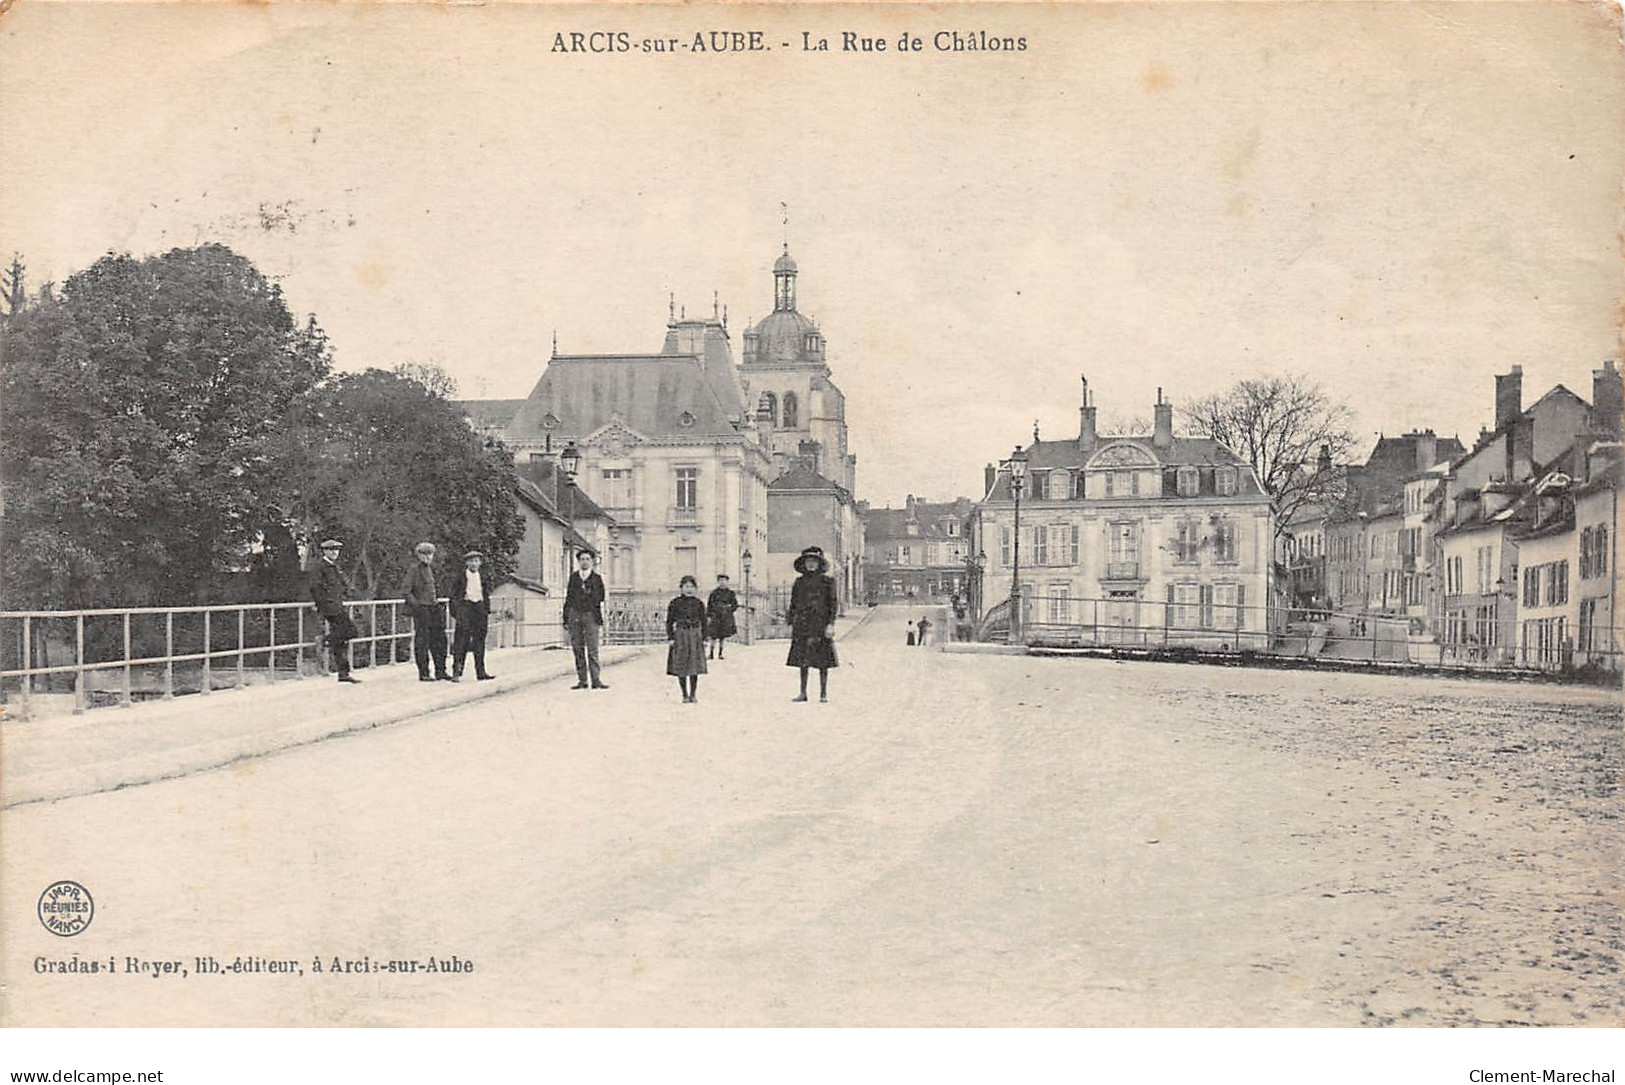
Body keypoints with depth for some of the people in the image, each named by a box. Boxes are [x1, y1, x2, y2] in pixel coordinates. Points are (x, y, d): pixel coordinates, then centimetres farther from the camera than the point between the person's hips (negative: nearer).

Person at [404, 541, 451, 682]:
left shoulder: (431, 568, 14)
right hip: (421, 609, -7)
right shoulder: (415, 569, -8)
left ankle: (440, 672, 13)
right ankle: (423, 673, 3)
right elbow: (407, 590, -10)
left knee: (439, 639, 7)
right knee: (422, 641, -2)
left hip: (434, 607, 7)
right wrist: (415, 604, -15)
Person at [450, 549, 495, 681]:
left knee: (479, 641, 6)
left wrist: (488, 614, 12)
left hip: (480, 608, 5)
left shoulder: (482, 578, 13)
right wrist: (456, 612, -9)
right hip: (465, 607, -5)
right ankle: (456, 671, -5)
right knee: (462, 640, -9)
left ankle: (480, 672, 10)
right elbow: (454, 595, -2)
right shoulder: (461, 577, 0)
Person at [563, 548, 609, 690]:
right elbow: (568, 598, 14)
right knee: (578, 649, 3)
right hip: (575, 615, 3)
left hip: (591, 615, -2)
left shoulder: (597, 578, 8)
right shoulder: (573, 577, 13)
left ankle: (596, 681, -10)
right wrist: (566, 619, 8)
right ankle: (581, 680, 6)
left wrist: (600, 619, -3)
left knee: (592, 649, -9)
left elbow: (601, 600, 6)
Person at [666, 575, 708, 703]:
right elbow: (669, 622, 2)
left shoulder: (699, 603, 4)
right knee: (681, 669, 1)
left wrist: (704, 638, 3)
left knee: (694, 668, 2)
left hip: (695, 636, 1)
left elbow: (703, 622, 8)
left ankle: (693, 694, 13)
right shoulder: (675, 603, -1)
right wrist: (670, 637, -5)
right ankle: (685, 695, 12)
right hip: (680, 636, -1)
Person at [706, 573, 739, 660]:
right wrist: (708, 616, -3)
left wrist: (729, 610, -3)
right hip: (715, 616, -1)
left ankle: (720, 653, 12)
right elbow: (709, 604, 3)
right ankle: (711, 653, 4)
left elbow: (735, 604, 11)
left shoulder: (730, 592, 5)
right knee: (714, 636, -6)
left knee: (723, 636, 4)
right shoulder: (714, 592, 2)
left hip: (726, 617, 2)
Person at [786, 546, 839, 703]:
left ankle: (823, 693, 6)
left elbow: (833, 604, 0)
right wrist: (791, 624, 8)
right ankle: (803, 692, 9)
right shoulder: (799, 582, 12)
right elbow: (793, 604, 14)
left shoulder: (827, 580, 2)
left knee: (823, 660, -1)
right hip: (803, 625, 3)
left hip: (821, 623, -3)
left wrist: (831, 624, -9)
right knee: (802, 659, 4)